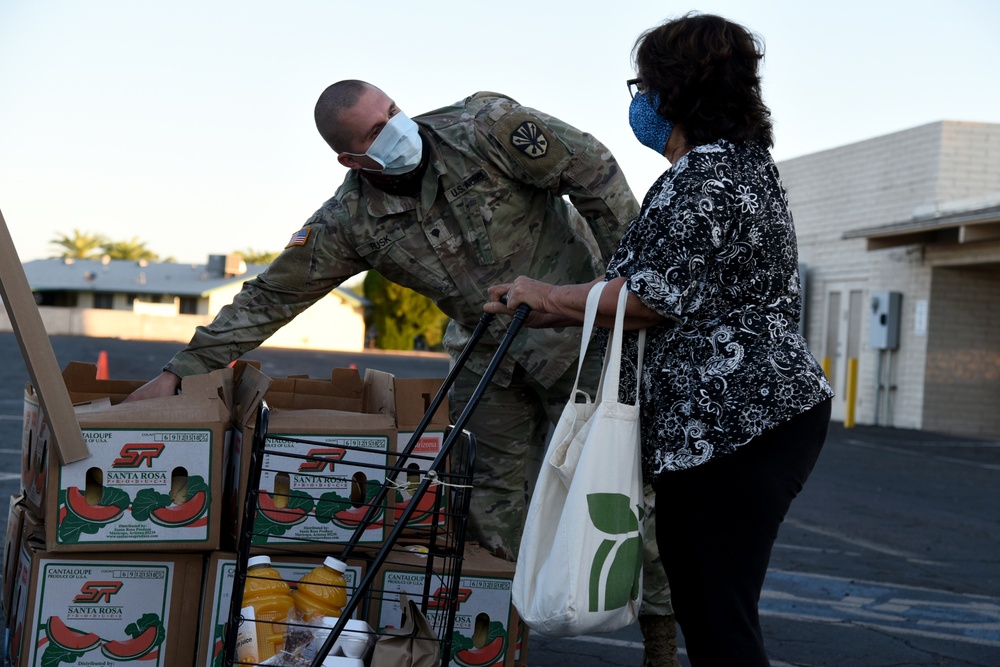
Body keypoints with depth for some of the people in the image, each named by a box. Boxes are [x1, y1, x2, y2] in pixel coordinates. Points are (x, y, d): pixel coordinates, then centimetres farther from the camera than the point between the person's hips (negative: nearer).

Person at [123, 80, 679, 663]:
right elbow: (270, 298, -7)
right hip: (490, 356, 3)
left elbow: (594, 171, -10)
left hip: (579, 332, -3)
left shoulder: (486, 127, -18)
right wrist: (181, 371, -12)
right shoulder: (351, 222, -10)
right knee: (492, 499, 3)